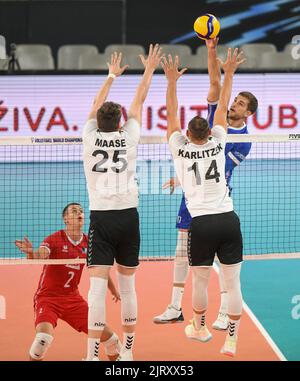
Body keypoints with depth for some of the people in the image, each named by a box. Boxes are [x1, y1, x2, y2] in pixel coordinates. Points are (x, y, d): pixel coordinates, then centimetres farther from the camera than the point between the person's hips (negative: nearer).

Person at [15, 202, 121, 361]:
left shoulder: (88, 243, 2)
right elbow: (39, 256, -32)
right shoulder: (55, 239, -13)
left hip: (73, 298, 5)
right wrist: (30, 253, -54)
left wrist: (114, 290, 28)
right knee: (44, 335, -31)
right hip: (48, 297, -5)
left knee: (108, 336, 2)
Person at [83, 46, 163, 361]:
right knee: (127, 285, 10)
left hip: (101, 219, -1)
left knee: (97, 286, -8)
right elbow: (138, 101, 16)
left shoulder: (90, 138, 1)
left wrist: (112, 76, 34)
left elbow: (97, 105, 19)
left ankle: (93, 354, -15)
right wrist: (149, 71, 30)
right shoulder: (128, 137, 2)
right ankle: (127, 351, 17)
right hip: (128, 216, 1)